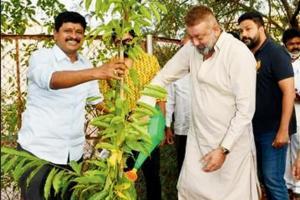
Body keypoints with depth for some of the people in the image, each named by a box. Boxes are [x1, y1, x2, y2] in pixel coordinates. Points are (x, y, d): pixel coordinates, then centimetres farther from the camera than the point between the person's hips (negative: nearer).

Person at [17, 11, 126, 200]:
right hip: (38, 151, -5)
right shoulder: (41, 57, -10)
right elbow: (53, 80, -33)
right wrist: (97, 72, -45)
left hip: (73, 153, 6)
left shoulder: (85, 64, 9)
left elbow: (96, 99, 21)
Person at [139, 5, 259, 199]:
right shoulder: (192, 49, -2)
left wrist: (224, 149, -18)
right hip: (198, 138, 5)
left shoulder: (239, 54, -19)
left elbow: (246, 109, -18)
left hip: (232, 140, -5)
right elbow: (164, 76, 5)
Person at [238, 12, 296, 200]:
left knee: (273, 179, -5)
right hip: (256, 128, 7)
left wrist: (283, 130, -22)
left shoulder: (275, 53, -10)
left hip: (273, 129, -7)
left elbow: (289, 91, -17)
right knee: (263, 176, 14)